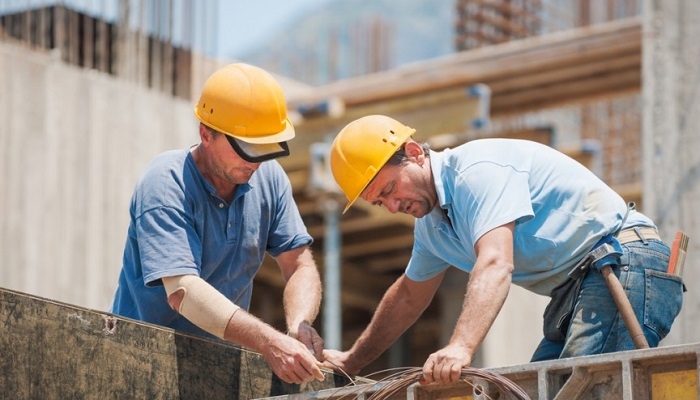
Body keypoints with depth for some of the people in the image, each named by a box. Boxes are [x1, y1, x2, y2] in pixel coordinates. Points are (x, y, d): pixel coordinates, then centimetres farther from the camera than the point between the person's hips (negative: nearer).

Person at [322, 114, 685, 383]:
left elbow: (496, 265, -30)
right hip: (576, 290, 10)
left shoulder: (477, 170, -15)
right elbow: (409, 295, 33)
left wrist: (460, 347, -42)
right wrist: (351, 362, 36)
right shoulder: (431, 222, 16)